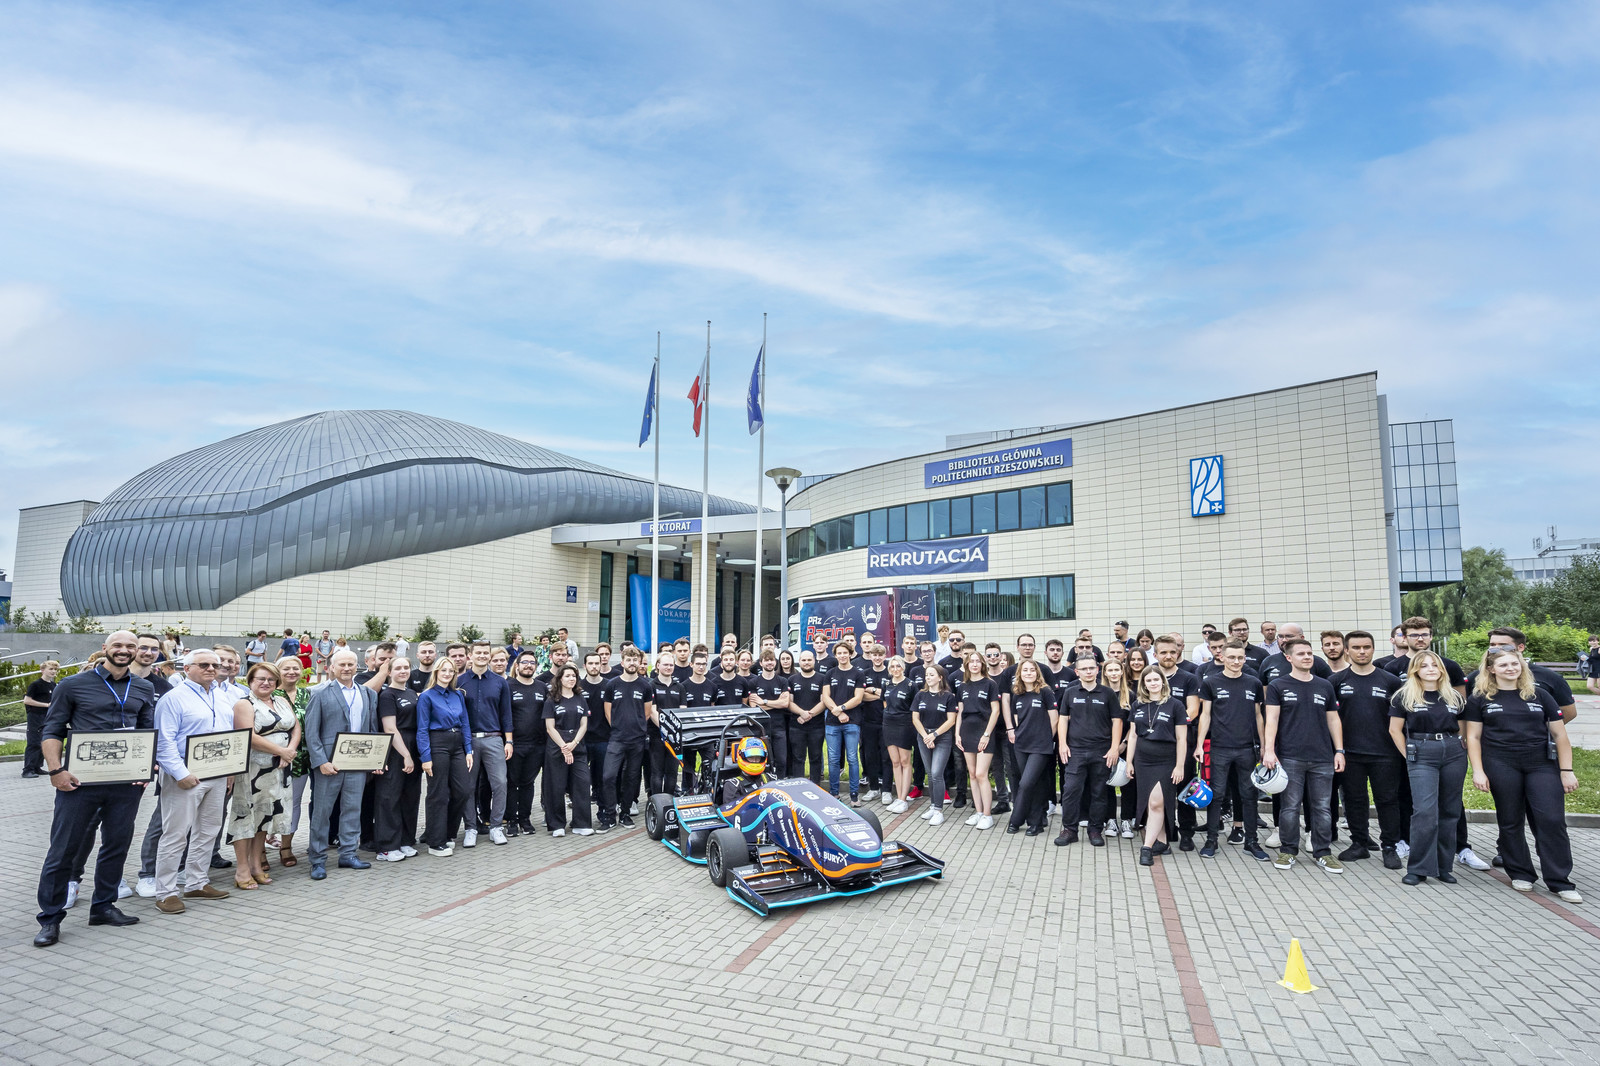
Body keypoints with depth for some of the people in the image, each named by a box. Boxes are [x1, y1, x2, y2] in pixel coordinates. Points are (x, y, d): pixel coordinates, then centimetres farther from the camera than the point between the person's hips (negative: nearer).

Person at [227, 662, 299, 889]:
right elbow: (248, 736, -17)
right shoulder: (244, 704, -6)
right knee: (246, 814, -2)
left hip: (277, 769, 6)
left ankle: (256, 864, 20)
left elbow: (296, 728, 11)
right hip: (251, 769, -6)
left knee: (266, 814, 11)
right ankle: (242, 869, 6)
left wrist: (290, 750, -8)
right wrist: (281, 751, -15)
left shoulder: (283, 702, 14)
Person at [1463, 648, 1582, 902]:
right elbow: (1473, 737, 2)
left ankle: (1560, 881, 5)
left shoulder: (1540, 695, 7)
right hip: (1501, 765, -1)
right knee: (1510, 821, 6)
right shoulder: (1480, 699, 3)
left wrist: (1567, 770, 3)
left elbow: (1559, 734, 8)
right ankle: (1520, 874, 20)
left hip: (1542, 765, 1)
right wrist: (1478, 771, -5)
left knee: (1552, 820, -5)